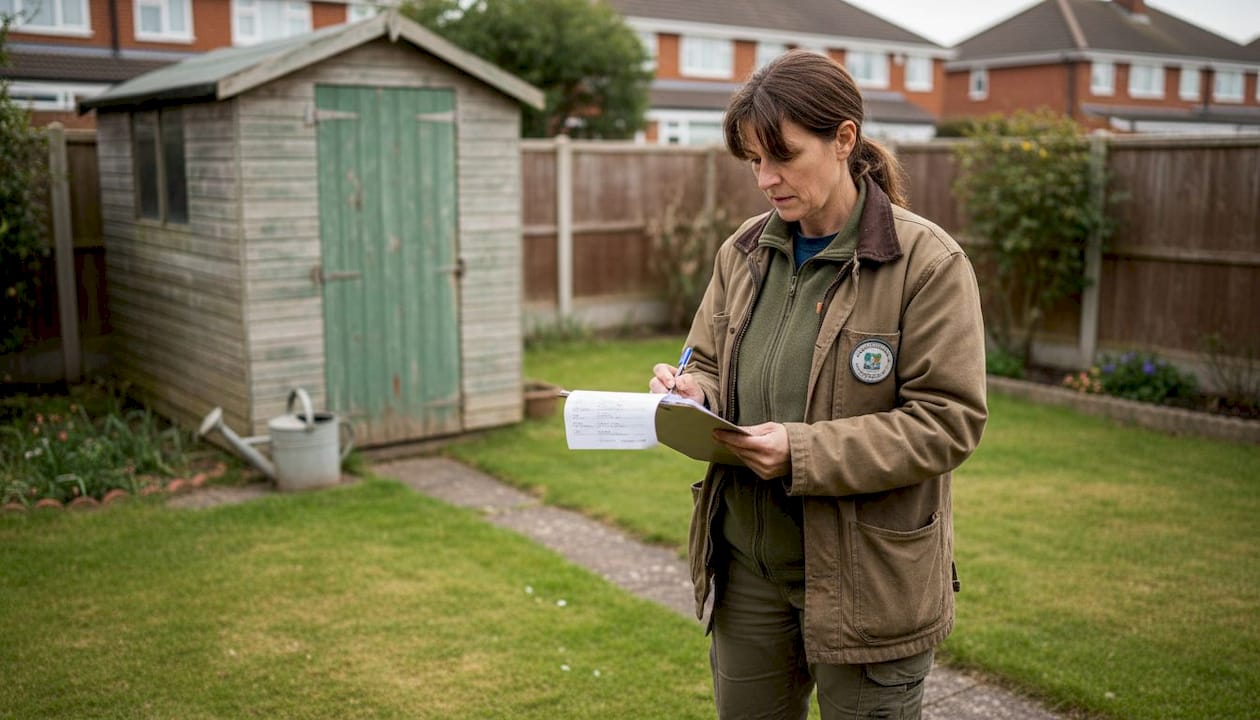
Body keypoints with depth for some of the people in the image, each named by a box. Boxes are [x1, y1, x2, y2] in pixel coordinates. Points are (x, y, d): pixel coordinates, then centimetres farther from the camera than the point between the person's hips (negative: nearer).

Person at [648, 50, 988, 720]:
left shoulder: (927, 262, -13)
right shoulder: (744, 251, 4)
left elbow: (949, 421, -16)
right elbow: (709, 360, 15)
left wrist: (804, 453, -25)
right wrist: (694, 393, -10)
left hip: (864, 575, -5)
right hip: (746, 563, 5)